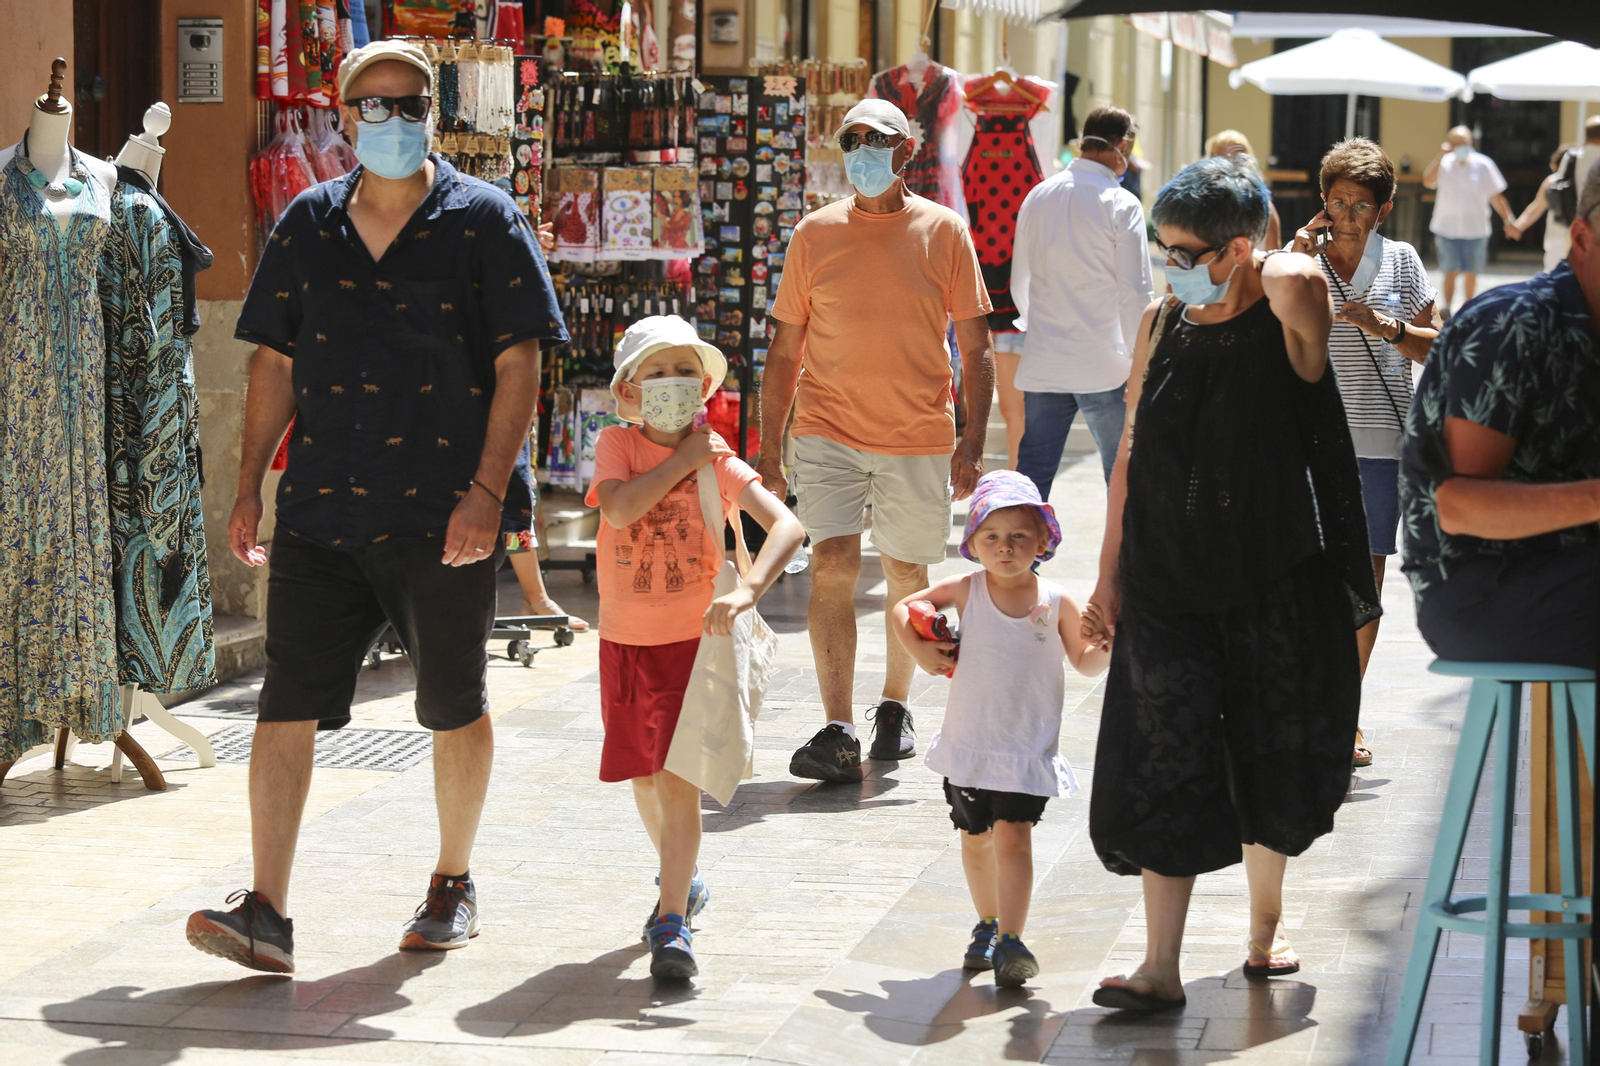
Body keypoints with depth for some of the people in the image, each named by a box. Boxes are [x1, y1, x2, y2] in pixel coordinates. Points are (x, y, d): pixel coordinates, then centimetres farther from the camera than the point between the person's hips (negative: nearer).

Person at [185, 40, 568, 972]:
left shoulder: (483, 221, 0)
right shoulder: (309, 225, 11)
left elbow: (519, 366, -5)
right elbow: (276, 362, 15)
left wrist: (488, 491, -14)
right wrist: (249, 487, 9)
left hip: (443, 513, -3)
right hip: (320, 510, 3)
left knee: (455, 708, 9)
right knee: (287, 703, -7)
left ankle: (453, 885, 28)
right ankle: (266, 914, -9)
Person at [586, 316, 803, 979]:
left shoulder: (717, 461, -8)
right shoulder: (617, 446, -3)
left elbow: (787, 525, -20)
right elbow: (620, 509, -22)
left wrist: (746, 592, -35)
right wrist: (682, 460, -17)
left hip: (692, 637, -3)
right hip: (625, 641, 3)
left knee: (677, 777, -13)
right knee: (643, 777, 15)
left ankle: (671, 922, -15)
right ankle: (683, 881, 40)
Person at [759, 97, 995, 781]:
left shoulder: (943, 231, 1)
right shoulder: (815, 233, 4)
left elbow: (975, 349, 3)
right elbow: (785, 351, 8)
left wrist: (973, 440, -5)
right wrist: (769, 447, 3)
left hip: (919, 440, 0)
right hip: (828, 431, 0)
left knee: (907, 574, 10)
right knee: (832, 565, -13)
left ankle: (895, 706, 31)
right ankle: (838, 732, -16)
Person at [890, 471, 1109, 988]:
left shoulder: (1055, 602, -4)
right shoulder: (967, 591, -2)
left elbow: (1084, 662, 7)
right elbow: (903, 608, 9)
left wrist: (1106, 647, -13)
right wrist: (919, 650, -6)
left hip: (1030, 747, -2)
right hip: (969, 744, 3)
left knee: (1012, 835, -15)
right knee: (975, 839, 13)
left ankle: (1010, 942, -19)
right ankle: (988, 924, 34)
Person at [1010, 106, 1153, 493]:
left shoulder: (1038, 197, 7)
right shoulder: (1121, 204, -9)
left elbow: (1019, 282, 17)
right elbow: (1134, 292, -11)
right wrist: (1139, 358, -1)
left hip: (1043, 365, 5)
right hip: (1103, 367, -5)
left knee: (1033, 473, 6)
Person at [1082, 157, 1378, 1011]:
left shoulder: (1285, 324, -8)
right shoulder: (1160, 327, 4)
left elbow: (1303, 282, -34)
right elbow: (1132, 455, 10)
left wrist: (1273, 267, -10)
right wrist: (1109, 576, 9)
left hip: (1273, 587, -2)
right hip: (1168, 584, 2)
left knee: (1269, 768, 11)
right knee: (1164, 770, -4)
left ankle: (1264, 929, 34)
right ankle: (1160, 968, -4)